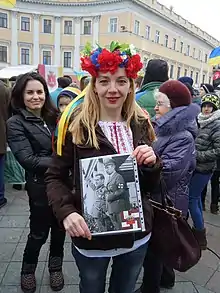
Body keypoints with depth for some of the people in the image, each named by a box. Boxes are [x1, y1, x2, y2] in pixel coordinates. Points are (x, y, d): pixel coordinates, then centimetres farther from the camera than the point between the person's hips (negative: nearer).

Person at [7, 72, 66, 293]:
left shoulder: (52, 117, 7)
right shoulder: (16, 123, -9)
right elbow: (28, 160, -18)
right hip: (40, 186, -5)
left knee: (59, 228, 17)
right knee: (39, 232, 12)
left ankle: (55, 267, 42)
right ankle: (27, 271, 41)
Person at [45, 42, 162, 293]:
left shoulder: (141, 124, -2)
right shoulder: (77, 125, -12)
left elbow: (150, 186, 4)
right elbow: (55, 177, -7)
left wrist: (152, 165, -17)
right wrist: (66, 212, -23)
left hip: (137, 235, 4)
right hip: (91, 237, -3)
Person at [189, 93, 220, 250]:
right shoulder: (199, 121, 7)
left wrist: (197, 155, -17)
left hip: (204, 169, -7)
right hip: (195, 167, 7)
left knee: (192, 198, -4)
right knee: (196, 197, 17)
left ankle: (201, 236, 10)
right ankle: (199, 228, 34)